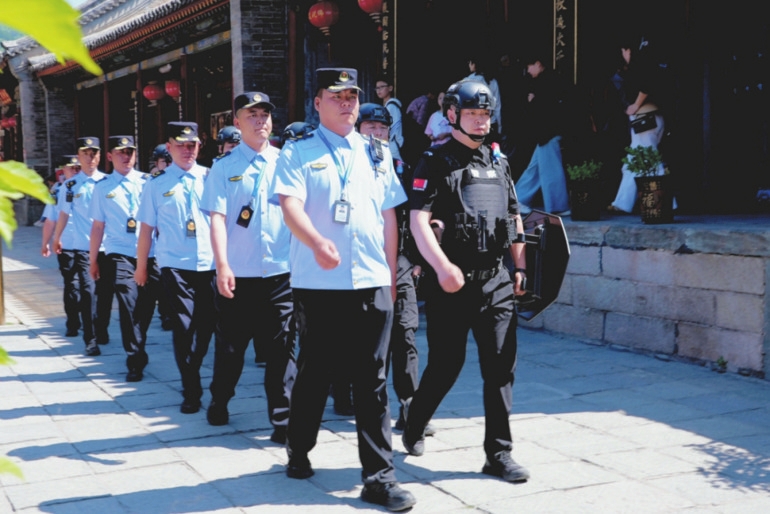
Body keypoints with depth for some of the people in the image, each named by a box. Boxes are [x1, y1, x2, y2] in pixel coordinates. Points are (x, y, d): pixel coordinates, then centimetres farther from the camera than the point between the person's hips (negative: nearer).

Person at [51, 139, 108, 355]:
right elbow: (64, 214, 7)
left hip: (105, 244, 2)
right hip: (81, 246, -1)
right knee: (87, 291, -9)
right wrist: (57, 239, 12)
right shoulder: (71, 185, 1)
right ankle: (91, 339, -4)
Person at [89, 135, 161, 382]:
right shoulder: (103, 188, 6)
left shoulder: (147, 181, 5)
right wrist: (93, 259, 8)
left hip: (150, 253, 1)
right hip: (120, 254, -1)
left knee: (147, 305, 8)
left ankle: (137, 350, 31)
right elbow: (98, 225, 8)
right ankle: (136, 360, -2)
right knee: (129, 304, -11)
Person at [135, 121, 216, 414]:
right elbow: (147, 228, 7)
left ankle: (192, 372, 32)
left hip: (210, 265, 2)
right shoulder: (157, 185, 5)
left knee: (206, 326, 8)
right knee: (183, 328, -2)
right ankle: (191, 391, 10)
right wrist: (141, 266, 7)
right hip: (175, 266, -1)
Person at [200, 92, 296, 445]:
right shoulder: (224, 167, 2)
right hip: (237, 274, -1)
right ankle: (219, 402, 35)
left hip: (280, 271, 1)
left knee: (282, 346, 0)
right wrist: (222, 265, -16)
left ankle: (283, 419, 7)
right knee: (231, 343, 13)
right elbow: (217, 218, -6)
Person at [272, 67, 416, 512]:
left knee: (373, 381, 2)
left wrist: (392, 274, 14)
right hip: (319, 283, -3)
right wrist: (318, 243, -32)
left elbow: (389, 216, 17)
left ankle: (379, 475, 7)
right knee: (315, 372, 8)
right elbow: (291, 205, -14)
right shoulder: (297, 153, 2)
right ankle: (299, 451, 30)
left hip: (372, 283, 3)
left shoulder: (378, 154, 14)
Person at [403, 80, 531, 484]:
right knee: (446, 365, 4)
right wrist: (443, 267, -26)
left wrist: (520, 267, 11)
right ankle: (414, 426, 31)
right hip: (451, 282, -5)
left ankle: (498, 454, 9)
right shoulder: (435, 163, -3)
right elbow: (418, 221, -14)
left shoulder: (498, 161, 15)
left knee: (500, 366, 1)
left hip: (496, 281, 5)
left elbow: (514, 217, 20)